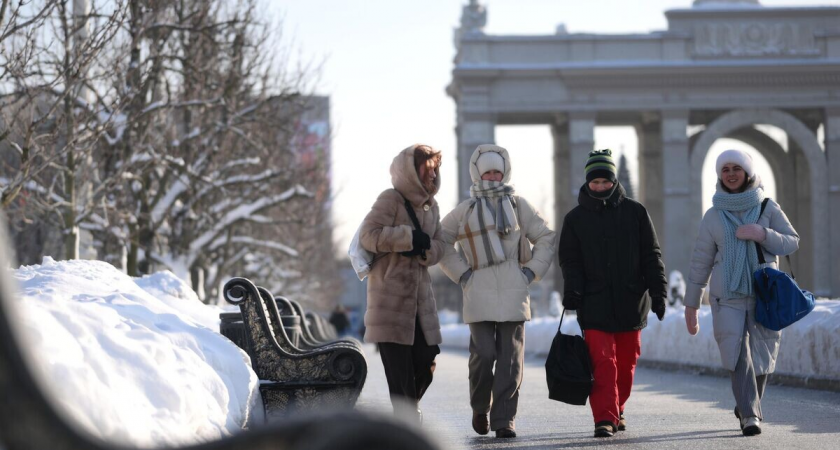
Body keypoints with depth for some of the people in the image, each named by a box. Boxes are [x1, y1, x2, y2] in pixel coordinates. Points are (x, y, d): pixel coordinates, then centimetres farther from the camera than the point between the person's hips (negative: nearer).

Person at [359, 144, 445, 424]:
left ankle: (408, 410, 26)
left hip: (420, 295, 7)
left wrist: (422, 249, -12)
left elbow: (438, 248, 10)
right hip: (390, 294, -7)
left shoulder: (431, 206, 15)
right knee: (399, 367, -7)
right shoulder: (391, 199, -8)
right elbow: (368, 235, -18)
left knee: (426, 362, 5)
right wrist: (410, 237, -18)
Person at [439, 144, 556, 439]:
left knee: (510, 359, -3)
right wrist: (460, 273, 5)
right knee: (483, 355, -9)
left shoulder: (518, 205, 10)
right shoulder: (466, 210, 8)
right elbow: (440, 241, 14)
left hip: (513, 293, 1)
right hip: (479, 295, -1)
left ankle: (504, 420, 1)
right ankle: (480, 408, 14)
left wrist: (532, 271, 5)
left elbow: (545, 238, 16)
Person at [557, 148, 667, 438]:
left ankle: (617, 410, 27)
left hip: (630, 302, 1)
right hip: (595, 305, -1)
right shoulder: (575, 218, 6)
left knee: (626, 362, 10)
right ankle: (605, 418, -11)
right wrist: (573, 291, -11)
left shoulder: (635, 212, 6)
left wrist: (658, 292, -1)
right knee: (602, 362, -11)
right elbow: (570, 261, 5)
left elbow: (651, 256, 7)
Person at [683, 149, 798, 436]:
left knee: (760, 358, 5)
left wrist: (763, 234, -18)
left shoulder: (768, 208, 4)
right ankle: (750, 415, -18)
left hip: (765, 297, 1)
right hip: (728, 299, -1)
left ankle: (747, 406, 28)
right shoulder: (714, 216, 5)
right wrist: (691, 305, 7)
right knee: (737, 354, -17)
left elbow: (792, 243, 1)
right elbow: (700, 262, 8)